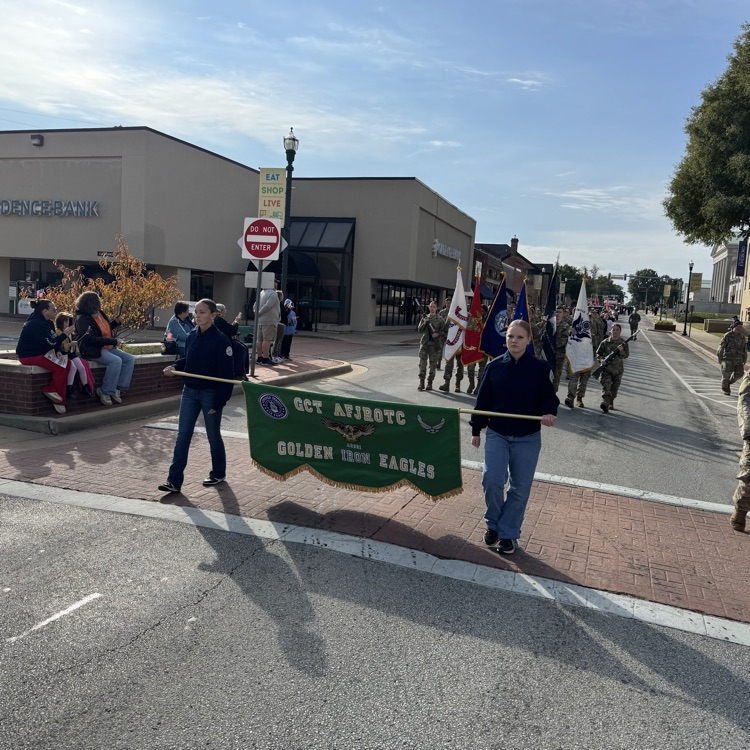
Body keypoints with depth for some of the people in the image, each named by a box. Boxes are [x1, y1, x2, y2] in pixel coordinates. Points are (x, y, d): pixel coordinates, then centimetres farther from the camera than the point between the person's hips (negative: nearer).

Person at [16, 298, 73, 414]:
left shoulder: (48, 323, 10)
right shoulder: (36, 324, -21)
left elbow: (53, 340, 11)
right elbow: (50, 343, -25)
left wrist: (58, 351, -8)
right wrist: (64, 335, -17)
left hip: (40, 352, 10)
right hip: (29, 356, -10)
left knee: (67, 363, -8)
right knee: (60, 368, -22)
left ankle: (50, 389, -5)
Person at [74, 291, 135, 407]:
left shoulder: (99, 313, 11)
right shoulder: (82, 318, -13)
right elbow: (91, 339, -22)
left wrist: (116, 322, 7)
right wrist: (114, 341, -22)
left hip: (108, 348, 9)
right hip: (93, 351, -9)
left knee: (130, 359, -5)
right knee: (116, 361, -30)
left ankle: (118, 389, -8)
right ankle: (105, 392, -20)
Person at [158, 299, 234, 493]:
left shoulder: (220, 340, -14)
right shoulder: (192, 336, 4)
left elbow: (226, 373, -14)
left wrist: (219, 402, -17)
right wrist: (174, 367, -4)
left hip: (210, 394, -5)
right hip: (189, 392, 5)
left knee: (213, 436, 10)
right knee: (182, 436, 2)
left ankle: (218, 473, 30)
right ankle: (174, 480, 6)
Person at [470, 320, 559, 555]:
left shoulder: (540, 368, -5)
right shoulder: (494, 366, -1)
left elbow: (549, 398, 0)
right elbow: (483, 400, 5)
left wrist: (549, 413, -22)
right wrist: (476, 429, 7)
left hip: (527, 438, 0)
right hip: (497, 434, 0)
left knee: (520, 487, 5)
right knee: (492, 480, -12)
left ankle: (508, 533, 22)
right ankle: (493, 524, 14)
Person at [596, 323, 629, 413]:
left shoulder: (623, 343, 5)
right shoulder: (605, 342, 2)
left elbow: (626, 355, -4)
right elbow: (598, 353, 7)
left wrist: (621, 351, -24)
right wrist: (601, 360, -12)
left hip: (618, 369, 2)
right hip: (606, 368, -2)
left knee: (614, 388, 12)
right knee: (606, 385, -19)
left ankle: (611, 403, 30)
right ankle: (605, 403, -33)